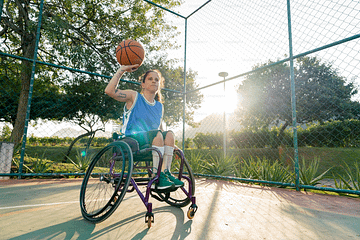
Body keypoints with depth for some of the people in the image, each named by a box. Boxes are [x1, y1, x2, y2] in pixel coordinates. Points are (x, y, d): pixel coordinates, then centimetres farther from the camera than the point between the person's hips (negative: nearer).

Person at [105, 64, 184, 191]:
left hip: (151, 145, 5)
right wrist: (122, 69, -10)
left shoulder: (159, 106, 18)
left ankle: (166, 173, -19)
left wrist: (168, 143, 10)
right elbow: (109, 91, -12)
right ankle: (156, 177, -28)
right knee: (157, 134, -30)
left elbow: (159, 127, 26)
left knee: (169, 134, -19)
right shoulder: (134, 97, 3)